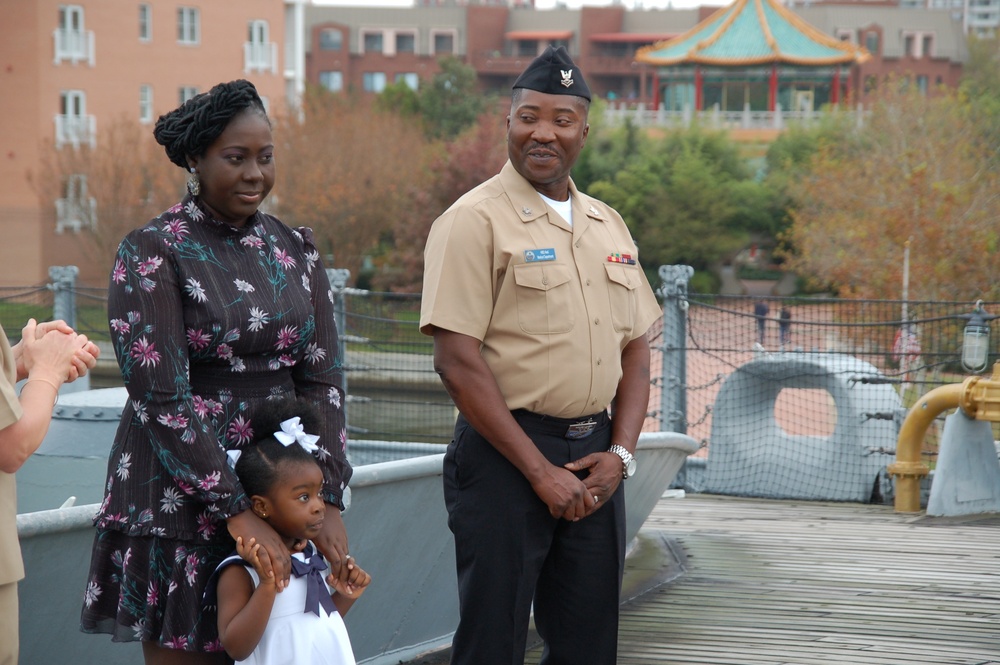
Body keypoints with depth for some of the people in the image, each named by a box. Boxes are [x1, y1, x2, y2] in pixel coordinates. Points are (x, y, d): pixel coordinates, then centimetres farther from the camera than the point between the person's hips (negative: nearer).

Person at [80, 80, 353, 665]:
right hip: (181, 502, -4)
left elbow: (323, 379, 6)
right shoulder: (152, 253, -6)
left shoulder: (295, 250, 10)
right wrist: (236, 511, -18)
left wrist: (330, 501, -5)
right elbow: (160, 397, -13)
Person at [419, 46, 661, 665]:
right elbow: (458, 360, -13)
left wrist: (620, 453, 0)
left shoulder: (609, 226, 14)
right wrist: (540, 469, -15)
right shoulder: (474, 221, -7)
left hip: (595, 462, 6)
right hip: (505, 457, -6)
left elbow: (636, 349, 16)